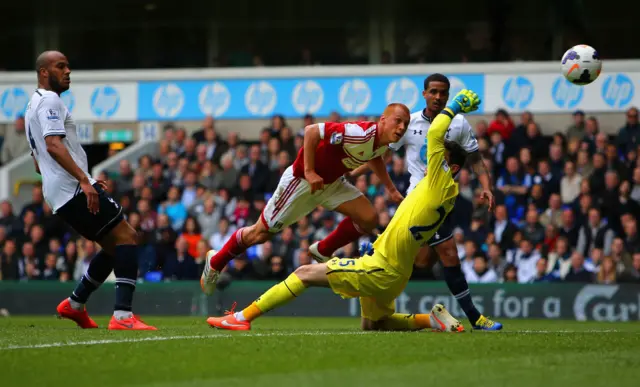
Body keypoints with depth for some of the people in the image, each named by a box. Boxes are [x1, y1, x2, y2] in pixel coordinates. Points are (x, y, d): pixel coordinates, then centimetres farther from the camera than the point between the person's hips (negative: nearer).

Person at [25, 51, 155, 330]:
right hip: (73, 188, -10)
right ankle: (123, 316, -25)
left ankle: (75, 305, 19)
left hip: (58, 196, 10)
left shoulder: (34, 107, 25)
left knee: (116, 246, 17)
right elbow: (53, 145, -21)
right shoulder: (49, 101, -7)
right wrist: (84, 180, -27)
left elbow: (38, 163, 30)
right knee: (126, 238, -14)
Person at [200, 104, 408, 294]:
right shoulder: (360, 134, -34)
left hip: (332, 182, 8)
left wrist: (391, 189, 18)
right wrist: (309, 172, -33)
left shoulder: (383, 142, -5)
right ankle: (216, 262, 28)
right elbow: (312, 130, -34)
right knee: (261, 233, 4)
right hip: (302, 179, -8)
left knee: (369, 218, -9)